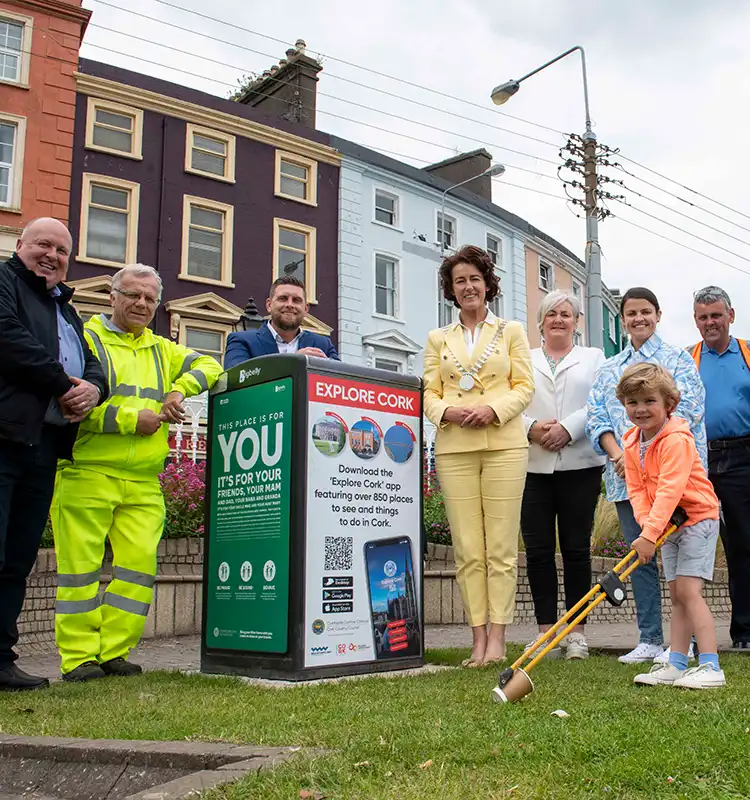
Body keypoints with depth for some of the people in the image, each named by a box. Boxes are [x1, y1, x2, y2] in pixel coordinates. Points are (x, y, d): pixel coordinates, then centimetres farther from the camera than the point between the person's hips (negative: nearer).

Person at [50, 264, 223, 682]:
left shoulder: (161, 350, 21)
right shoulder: (86, 339, 3)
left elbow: (208, 365, 16)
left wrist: (179, 389, -2)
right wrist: (132, 419, -11)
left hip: (145, 482, 5)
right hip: (87, 475, -5)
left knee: (139, 565, 0)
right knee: (82, 565, -2)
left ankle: (114, 652, 10)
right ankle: (78, 657, 6)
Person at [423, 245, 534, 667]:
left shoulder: (512, 331, 13)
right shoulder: (438, 339, 18)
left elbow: (524, 387, 5)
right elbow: (429, 393, 11)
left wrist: (493, 409, -12)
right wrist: (446, 411, -11)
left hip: (504, 444, -1)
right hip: (454, 448, 2)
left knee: (501, 547, -4)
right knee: (467, 549, -1)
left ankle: (498, 637, 0)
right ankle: (478, 637, 4)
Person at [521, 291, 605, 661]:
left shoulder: (593, 358, 16)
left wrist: (567, 428, -13)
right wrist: (531, 428, -12)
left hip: (580, 464, -1)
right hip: (532, 466, 1)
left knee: (576, 548, 0)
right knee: (538, 549, -1)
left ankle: (576, 632, 7)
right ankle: (546, 630, 8)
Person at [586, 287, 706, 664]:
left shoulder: (677, 359, 5)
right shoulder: (608, 369, 17)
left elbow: (686, 410, -8)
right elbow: (596, 418, 8)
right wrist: (617, 454, -10)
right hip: (625, 477, 4)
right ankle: (650, 640, 14)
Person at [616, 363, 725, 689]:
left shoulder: (676, 439, -24)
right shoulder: (632, 444, 1)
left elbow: (669, 491, -31)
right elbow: (637, 489, 0)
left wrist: (649, 533, -34)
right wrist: (647, 522, -18)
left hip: (697, 518, -8)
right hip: (668, 525, 8)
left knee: (688, 590, -15)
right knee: (676, 595, 10)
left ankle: (710, 667, -12)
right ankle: (676, 665, 16)